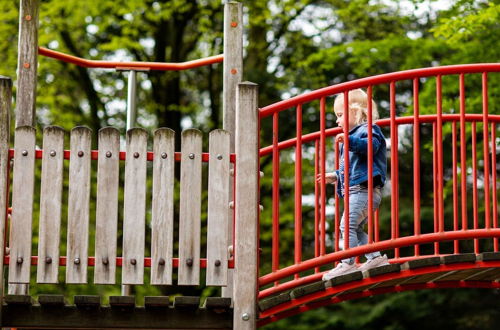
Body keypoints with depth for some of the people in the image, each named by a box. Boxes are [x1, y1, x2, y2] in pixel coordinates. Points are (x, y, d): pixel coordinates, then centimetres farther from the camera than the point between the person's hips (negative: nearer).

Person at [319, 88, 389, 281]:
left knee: (348, 224, -16)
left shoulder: (368, 130, -3)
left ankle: (348, 263, -20)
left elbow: (371, 145, -28)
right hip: (356, 191, 11)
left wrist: (350, 141, -38)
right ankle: (375, 258, 13)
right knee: (355, 228, 12)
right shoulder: (354, 133, 27)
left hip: (365, 189, -11)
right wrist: (336, 176, 35)